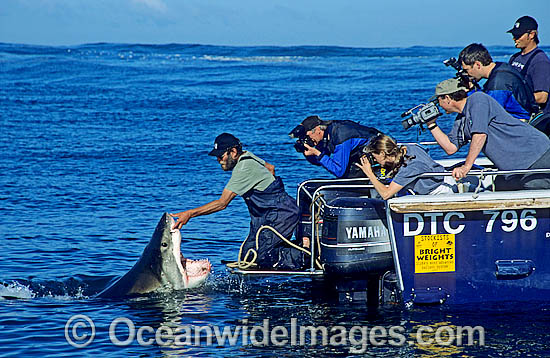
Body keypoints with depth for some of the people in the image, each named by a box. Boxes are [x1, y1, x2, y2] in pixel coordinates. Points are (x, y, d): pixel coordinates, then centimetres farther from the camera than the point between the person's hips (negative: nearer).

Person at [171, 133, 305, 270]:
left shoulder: (243, 169, -23)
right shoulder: (246, 156, 6)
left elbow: (222, 203, -26)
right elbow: (270, 168, 26)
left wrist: (189, 214, -28)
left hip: (281, 213, -10)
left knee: (262, 257, -17)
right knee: (247, 256, 3)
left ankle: (306, 257, -5)